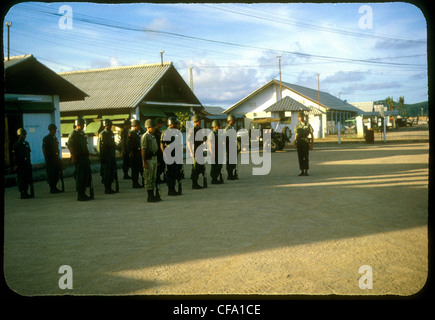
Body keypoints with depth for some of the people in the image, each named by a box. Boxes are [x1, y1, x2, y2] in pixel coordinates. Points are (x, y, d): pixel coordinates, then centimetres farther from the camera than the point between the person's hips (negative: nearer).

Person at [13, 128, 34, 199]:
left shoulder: (27, 144, 13)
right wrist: (15, 165, -10)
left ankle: (25, 193, 14)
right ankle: (22, 194, 2)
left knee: (28, 179, 6)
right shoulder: (16, 145, -5)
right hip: (20, 166, -6)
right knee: (21, 180, -2)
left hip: (27, 164, 6)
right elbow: (14, 156, -6)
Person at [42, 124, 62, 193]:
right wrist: (46, 158, -17)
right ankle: (52, 189, 0)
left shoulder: (55, 138, 17)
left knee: (57, 174, 9)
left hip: (55, 158, 8)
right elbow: (44, 149, -12)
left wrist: (58, 157, 18)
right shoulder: (46, 139, -7)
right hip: (50, 159, -8)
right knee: (50, 175, -4)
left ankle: (54, 188, 17)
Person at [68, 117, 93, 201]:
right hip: (78, 158, -8)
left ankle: (83, 194, 17)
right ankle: (80, 195, 2)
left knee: (87, 175, 8)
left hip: (85, 157, 8)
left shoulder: (83, 134, 18)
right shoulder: (73, 134, -8)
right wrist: (73, 157, -17)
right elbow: (70, 146, -13)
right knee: (79, 177, -4)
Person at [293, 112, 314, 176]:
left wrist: (312, 145, -5)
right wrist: (295, 143, 3)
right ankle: (302, 171, 9)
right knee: (300, 157, 3)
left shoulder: (308, 125, 1)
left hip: (306, 142, -3)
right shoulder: (297, 125, 10)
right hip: (299, 142, 3)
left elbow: (312, 135, 2)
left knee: (306, 157, -6)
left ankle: (306, 171, 0)